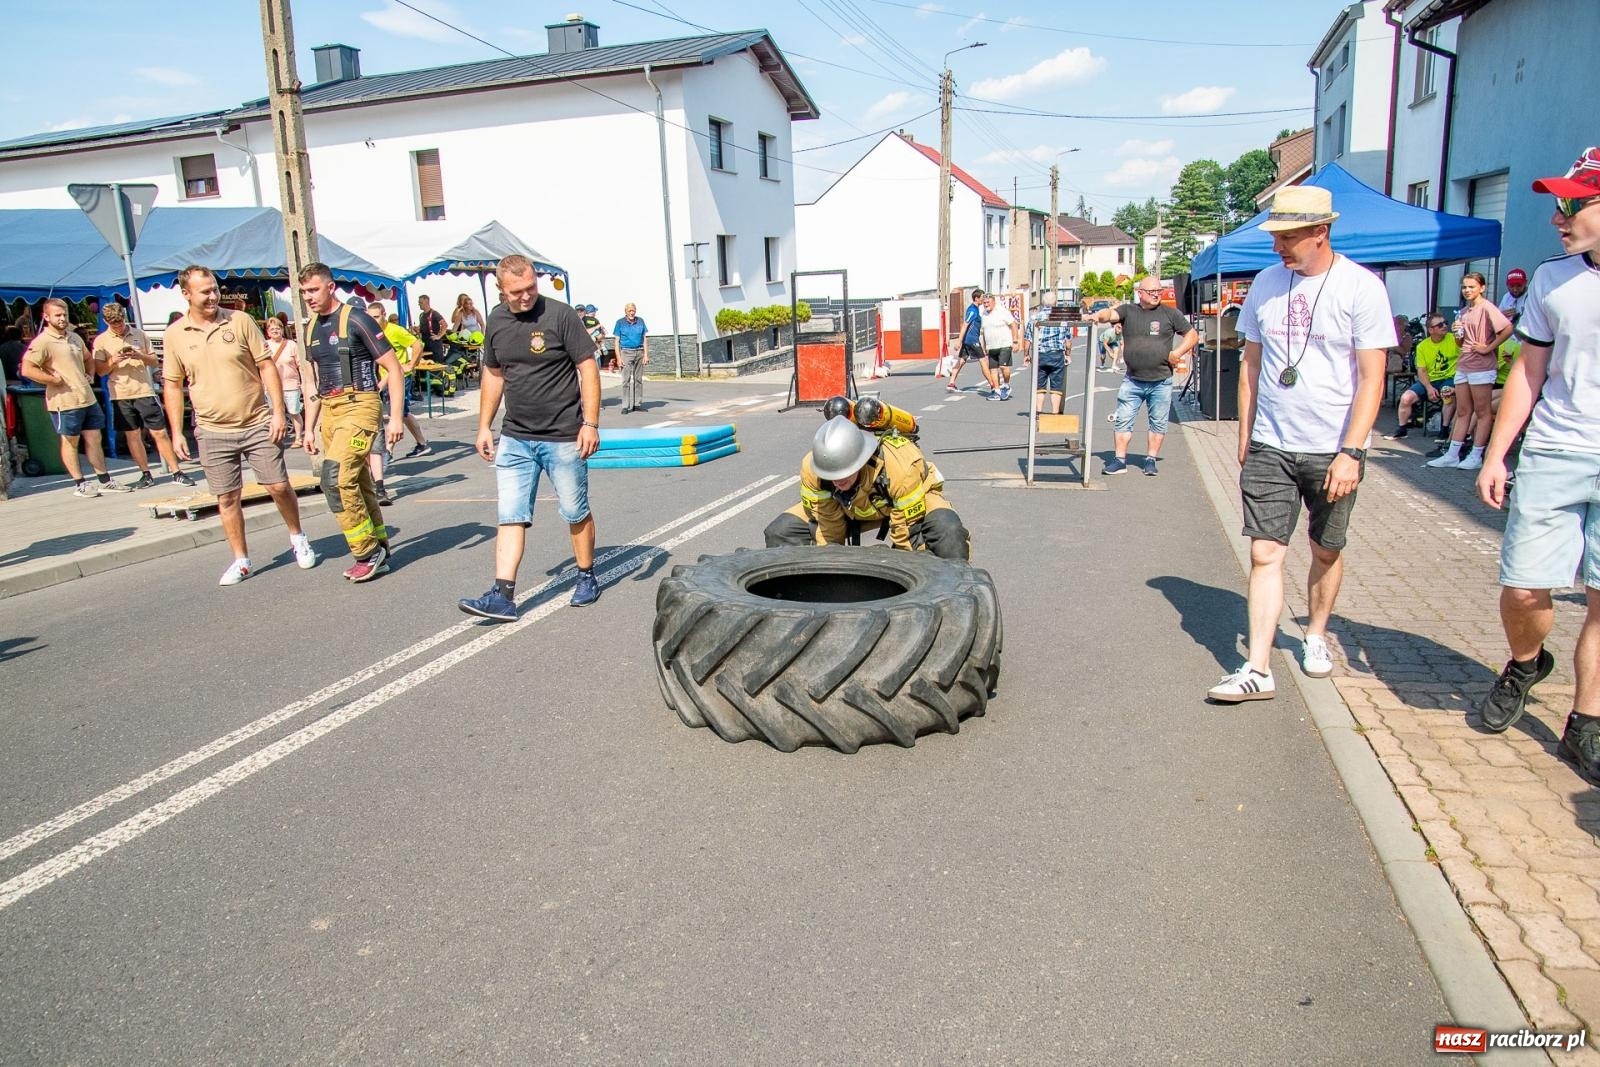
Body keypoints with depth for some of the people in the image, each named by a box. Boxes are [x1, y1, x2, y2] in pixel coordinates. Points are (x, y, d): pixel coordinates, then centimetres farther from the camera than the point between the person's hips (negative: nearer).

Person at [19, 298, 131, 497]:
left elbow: (88, 359, 32)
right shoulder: (42, 342, -11)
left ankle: (104, 481, 18)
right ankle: (79, 484, 11)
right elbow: (27, 369, -20)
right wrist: (55, 380, -16)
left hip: (88, 398, 7)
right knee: (70, 442, 4)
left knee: (94, 439, 11)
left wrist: (89, 375, 15)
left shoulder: (74, 337, 14)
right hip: (65, 402, -7)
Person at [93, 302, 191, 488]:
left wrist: (140, 356, -12)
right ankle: (146, 475, 13)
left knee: (160, 432, -1)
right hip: (121, 395, 0)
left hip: (145, 391, 0)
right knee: (133, 435, 5)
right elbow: (100, 370, 3)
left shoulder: (139, 334, 7)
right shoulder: (101, 341, 4)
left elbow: (155, 362, 7)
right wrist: (113, 361, -16)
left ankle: (176, 471, 3)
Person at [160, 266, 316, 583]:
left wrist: (278, 411, -8)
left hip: (257, 424, -1)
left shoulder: (240, 321, -2)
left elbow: (267, 366, -1)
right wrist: (176, 432, 3)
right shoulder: (174, 335, 1)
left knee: (279, 486, 1)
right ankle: (241, 560, 18)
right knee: (227, 498, 6)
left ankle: (298, 539, 25)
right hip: (213, 432, 1)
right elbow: (172, 385, 7)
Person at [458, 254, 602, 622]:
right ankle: (502, 595, 0)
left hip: (564, 438, -4)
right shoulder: (497, 321, 7)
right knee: (511, 517, 0)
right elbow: (493, 374, 17)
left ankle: (586, 578, 26)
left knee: (576, 513, 8)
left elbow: (588, 369, -9)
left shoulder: (561, 315, -9)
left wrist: (590, 423, -15)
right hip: (515, 438, 5)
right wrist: (484, 425, 14)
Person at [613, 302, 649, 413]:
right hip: (626, 352, -3)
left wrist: (646, 354, 2)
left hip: (639, 352, 3)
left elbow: (644, 338, 11)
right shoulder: (620, 323, 1)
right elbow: (617, 341, 1)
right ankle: (626, 406, -6)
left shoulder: (640, 321, 8)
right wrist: (619, 358, -7)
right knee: (626, 380, -7)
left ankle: (637, 404, 11)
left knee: (638, 379, 5)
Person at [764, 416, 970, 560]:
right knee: (781, 531, -14)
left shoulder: (902, 467, -41)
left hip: (914, 498, -3)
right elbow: (827, 533, -17)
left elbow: (910, 537, -30)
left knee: (949, 532, -38)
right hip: (853, 506, 4)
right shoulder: (812, 470, -30)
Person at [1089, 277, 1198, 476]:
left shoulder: (1171, 314, 5)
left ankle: (1151, 460, 17)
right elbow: (1111, 313, -13)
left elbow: (1192, 335, 9)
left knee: (1158, 423, 6)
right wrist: (1098, 316, -36)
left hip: (1161, 381, 0)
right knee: (1123, 421, 1)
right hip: (1132, 381, 0)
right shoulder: (1128, 311, 5)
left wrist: (1177, 353, -6)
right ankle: (1120, 460, 8)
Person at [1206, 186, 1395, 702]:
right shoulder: (1266, 283, 5)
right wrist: (1244, 440, 11)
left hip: (1332, 450, -2)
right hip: (1269, 446, 2)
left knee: (1326, 551, 13)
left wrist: (1349, 453, -16)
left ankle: (1316, 635, 36)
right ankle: (1258, 670, -4)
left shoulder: (1361, 287, -7)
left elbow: (1371, 379, -9)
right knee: (1265, 553, -5)